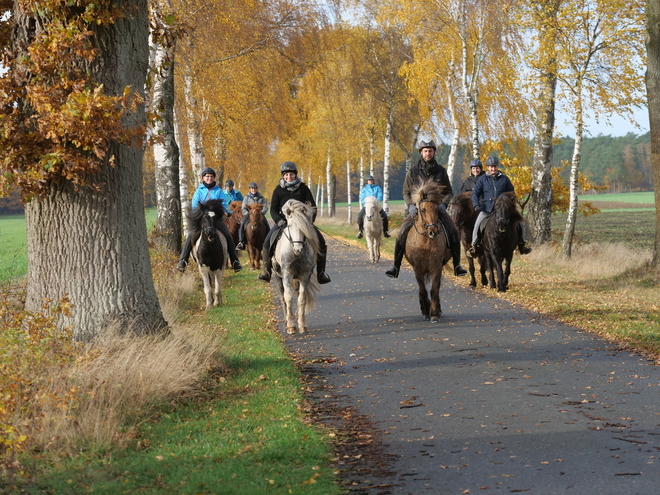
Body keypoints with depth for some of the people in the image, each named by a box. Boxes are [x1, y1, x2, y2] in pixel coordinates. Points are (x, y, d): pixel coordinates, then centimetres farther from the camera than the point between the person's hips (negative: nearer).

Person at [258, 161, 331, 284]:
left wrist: (310, 218, -17)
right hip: (283, 221, 0)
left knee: (321, 242, -17)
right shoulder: (278, 190, 2)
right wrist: (279, 220, -18)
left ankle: (320, 272, -7)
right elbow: (273, 210, 2)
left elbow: (312, 205, 1)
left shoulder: (303, 188, 2)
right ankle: (266, 271, -9)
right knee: (268, 241, -21)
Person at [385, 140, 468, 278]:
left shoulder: (441, 171, 5)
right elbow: (406, 192, 6)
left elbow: (449, 192, 8)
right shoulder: (413, 171, 3)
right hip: (417, 208, 0)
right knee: (402, 232, -20)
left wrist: (443, 204, -11)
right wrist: (411, 205, -13)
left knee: (453, 231, -20)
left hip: (437, 208, 1)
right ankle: (395, 267, -11)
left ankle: (457, 265, -9)